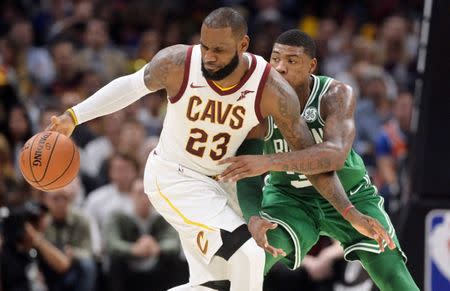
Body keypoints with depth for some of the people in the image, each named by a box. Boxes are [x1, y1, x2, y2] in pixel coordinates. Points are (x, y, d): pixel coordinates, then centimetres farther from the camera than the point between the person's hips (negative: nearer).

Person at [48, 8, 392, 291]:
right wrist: (74, 116, -1)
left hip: (220, 181, 4)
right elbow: (132, 86, -2)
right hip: (173, 177, -4)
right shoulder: (177, 63, -24)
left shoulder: (271, 89, -22)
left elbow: (309, 153, -15)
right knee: (246, 254, -22)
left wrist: (351, 213, -18)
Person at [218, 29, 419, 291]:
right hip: (289, 198, 1)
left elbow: (335, 154, -43)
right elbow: (246, 176, -16)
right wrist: (253, 218, -38)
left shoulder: (337, 95, -25)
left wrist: (269, 162, -55)